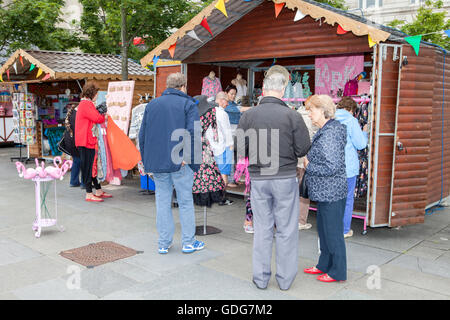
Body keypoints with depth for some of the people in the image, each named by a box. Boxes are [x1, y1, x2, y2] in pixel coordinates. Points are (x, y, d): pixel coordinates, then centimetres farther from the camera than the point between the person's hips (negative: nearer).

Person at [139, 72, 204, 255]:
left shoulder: (152, 105, 12)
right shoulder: (188, 104, -2)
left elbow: (142, 135, 13)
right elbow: (193, 134, -13)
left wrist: (146, 161, 18)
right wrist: (193, 162, -8)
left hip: (156, 163, 4)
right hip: (180, 163, -4)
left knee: (162, 202, 11)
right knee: (185, 202, 7)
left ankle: (164, 244, 16)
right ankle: (188, 242, 15)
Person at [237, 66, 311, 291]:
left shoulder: (248, 116, -4)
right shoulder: (292, 116, -10)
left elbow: (240, 149, -4)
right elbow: (303, 149, -9)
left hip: (258, 178, 2)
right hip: (285, 178, -2)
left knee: (262, 229, 13)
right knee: (286, 230, 10)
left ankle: (260, 277, 21)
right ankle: (285, 278, 19)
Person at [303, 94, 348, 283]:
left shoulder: (330, 134, -21)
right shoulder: (325, 131, 12)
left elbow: (332, 167, -26)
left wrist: (309, 166, -14)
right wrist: (309, 161, 9)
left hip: (331, 193, -11)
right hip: (325, 192, 11)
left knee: (333, 232, 3)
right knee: (324, 230, 21)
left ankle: (338, 273, 17)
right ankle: (325, 265, 35)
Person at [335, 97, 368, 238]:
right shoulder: (351, 121, -10)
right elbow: (361, 144, -10)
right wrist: (364, 132, 8)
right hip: (348, 167, -4)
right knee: (347, 199, 8)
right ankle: (345, 230, 16)